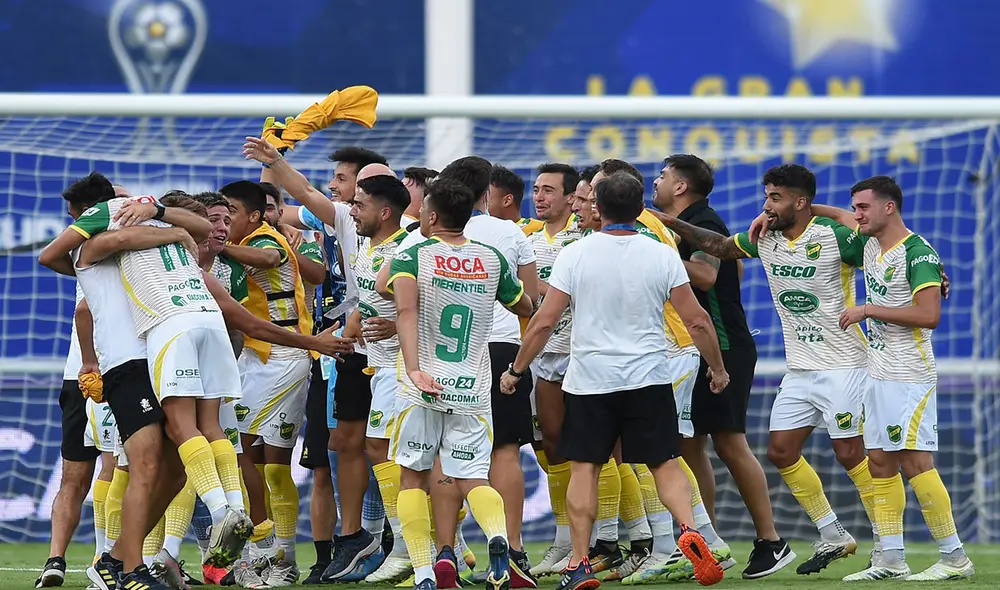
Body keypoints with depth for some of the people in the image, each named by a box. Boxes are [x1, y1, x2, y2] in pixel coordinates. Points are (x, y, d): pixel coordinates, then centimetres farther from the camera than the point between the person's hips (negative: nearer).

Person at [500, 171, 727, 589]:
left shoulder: (575, 254, -5)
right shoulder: (662, 256, -3)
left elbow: (544, 321, -5)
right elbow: (696, 320, -2)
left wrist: (516, 370, 7)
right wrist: (717, 367, 13)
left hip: (589, 381, -1)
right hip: (649, 379, 1)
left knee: (584, 467, 8)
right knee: (664, 464, 8)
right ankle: (689, 531, -16)